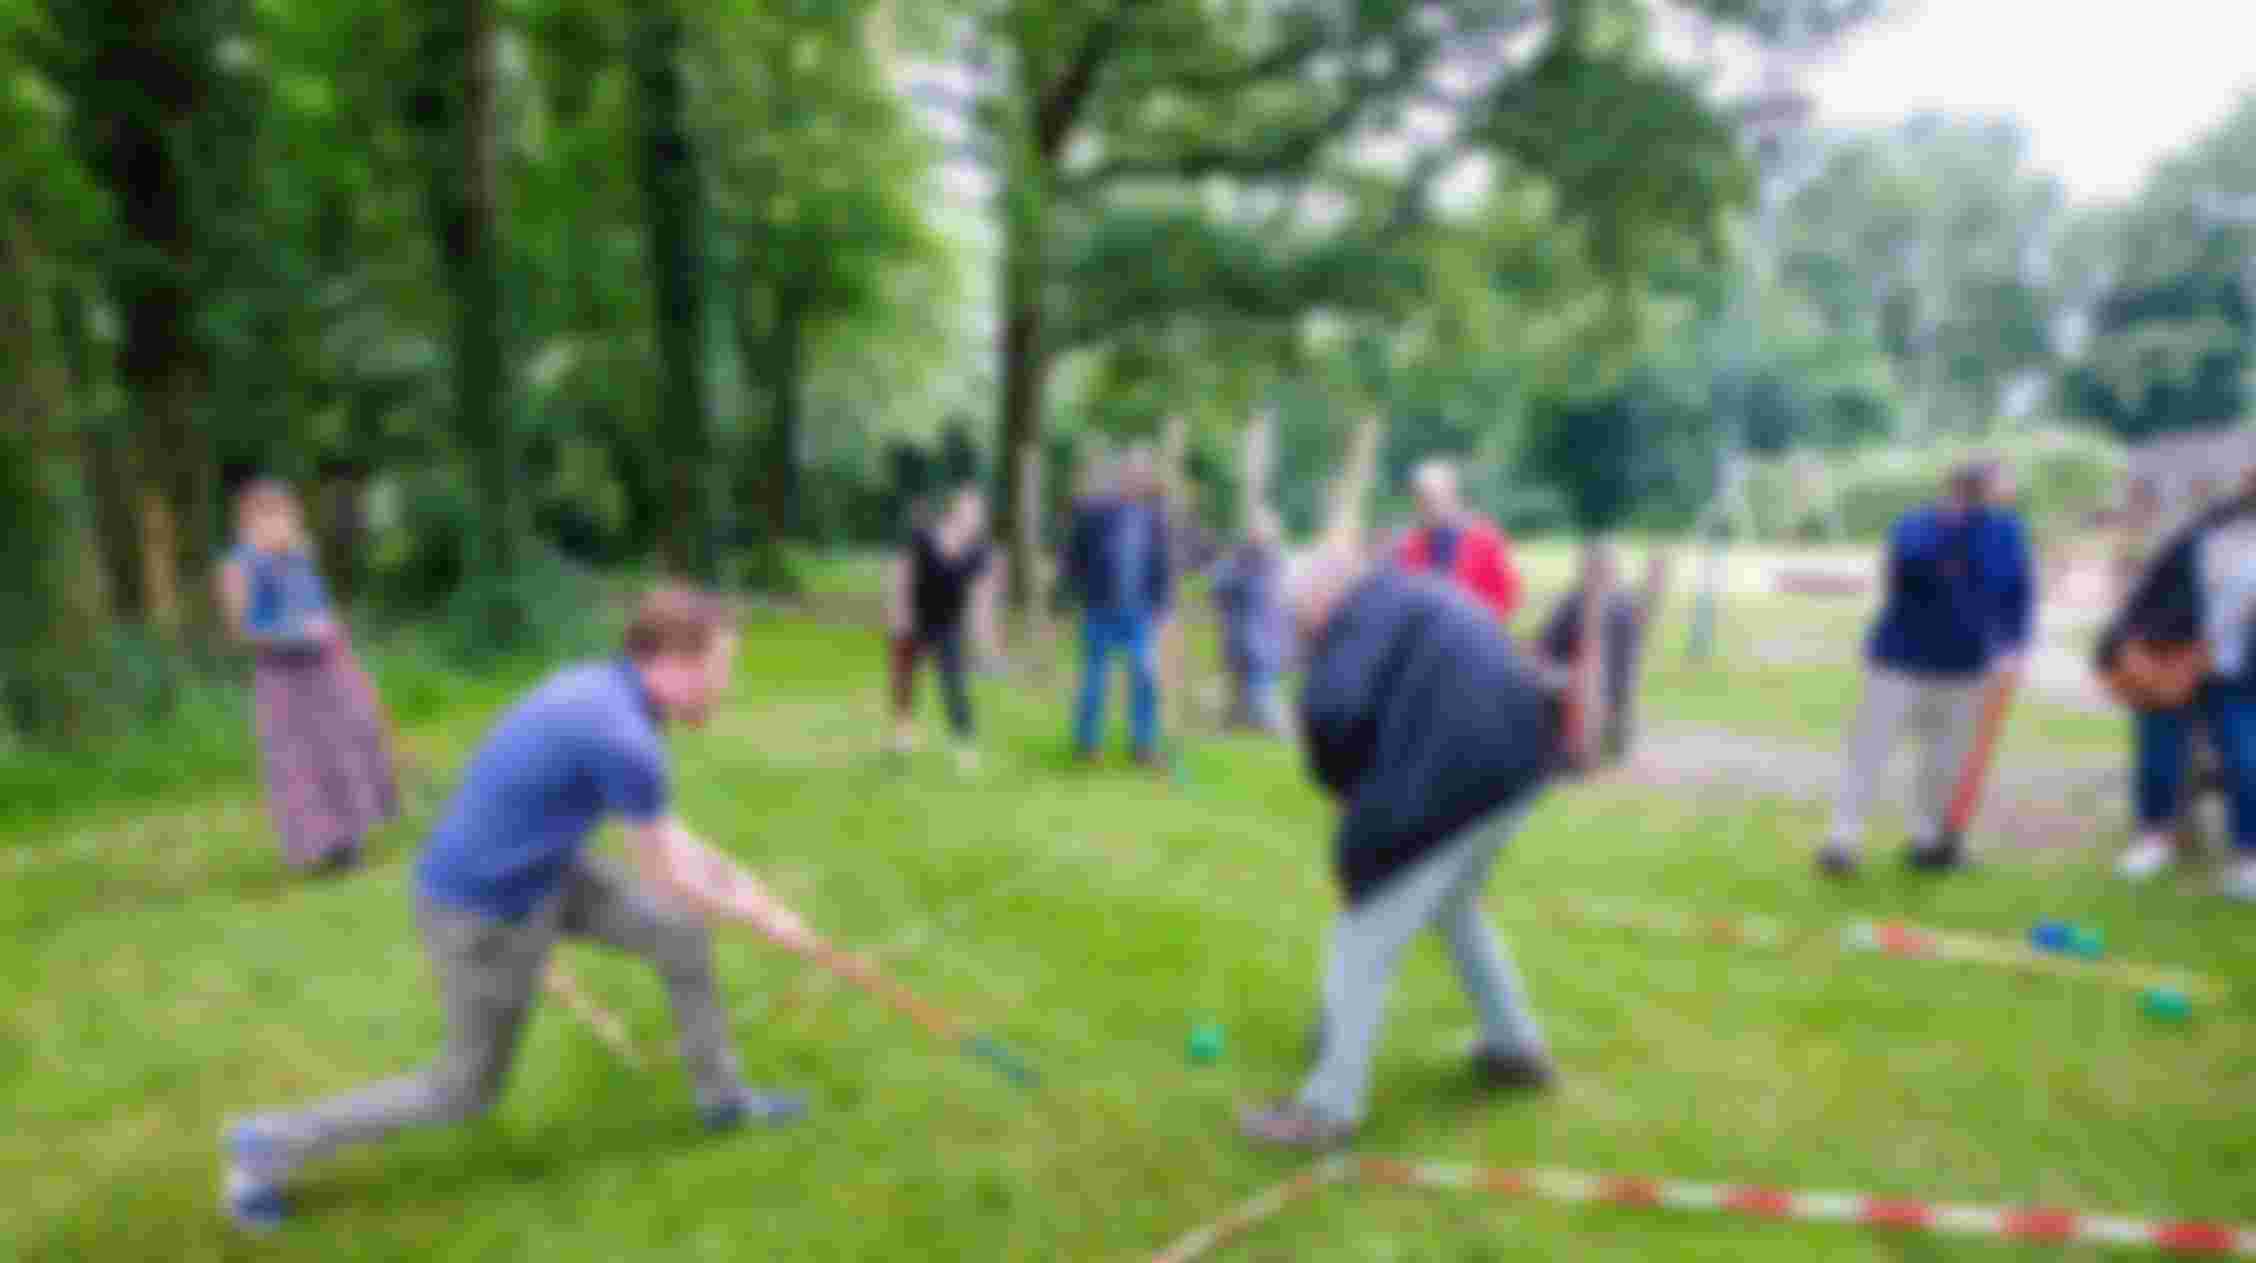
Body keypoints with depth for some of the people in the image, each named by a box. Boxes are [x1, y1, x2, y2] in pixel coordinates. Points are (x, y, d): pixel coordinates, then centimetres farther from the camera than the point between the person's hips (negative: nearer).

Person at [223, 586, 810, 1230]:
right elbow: (669, 881, -21)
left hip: (531, 874, 9)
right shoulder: (625, 741, -32)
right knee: (467, 1089, 13)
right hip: (485, 912, -9)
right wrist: (768, 916, -8)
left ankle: (723, 1096, 29)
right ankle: (273, 1143, 31)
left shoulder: (595, 684, -4)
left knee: (681, 934, 10)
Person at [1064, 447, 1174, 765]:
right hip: (1100, 614, -2)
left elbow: (1164, 566, 11)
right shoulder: (1093, 511, -5)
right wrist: (1088, 597, -6)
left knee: (1147, 676, -3)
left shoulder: (1154, 517, 4)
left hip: (1139, 615, 2)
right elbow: (1072, 559, 0)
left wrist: (1160, 604, 4)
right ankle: (1085, 743, 20)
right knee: (1094, 680, 5)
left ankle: (1144, 745, 9)